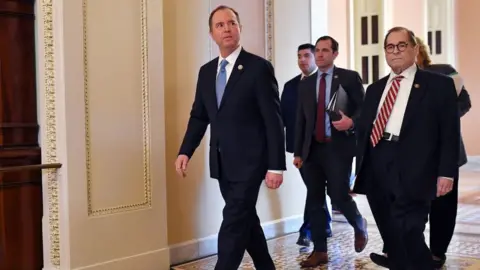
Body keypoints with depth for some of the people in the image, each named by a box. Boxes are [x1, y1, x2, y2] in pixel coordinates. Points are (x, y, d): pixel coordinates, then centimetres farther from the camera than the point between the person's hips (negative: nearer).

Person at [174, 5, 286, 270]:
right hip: (222, 163, 7)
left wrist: (276, 166, -14)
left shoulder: (259, 67, -9)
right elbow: (198, 116, 12)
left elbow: (273, 120, -11)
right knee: (245, 219, 16)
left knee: (233, 222, -8)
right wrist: (185, 151, -2)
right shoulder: (206, 71, 10)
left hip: (248, 161, -6)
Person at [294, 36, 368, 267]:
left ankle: (359, 226, 27)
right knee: (314, 200, 4)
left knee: (339, 196, -7)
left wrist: (351, 121, -21)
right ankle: (319, 251, 13)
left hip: (338, 147, -4)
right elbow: (300, 120, 12)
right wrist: (298, 152, 8)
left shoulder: (350, 78, 1)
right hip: (312, 149, 4)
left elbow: (364, 107, 0)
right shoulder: (306, 84, 13)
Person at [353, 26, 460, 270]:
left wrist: (446, 173, -8)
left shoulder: (439, 84, 4)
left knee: (409, 234, -13)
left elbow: (450, 133, 0)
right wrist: (359, 171, 13)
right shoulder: (375, 89, 19)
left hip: (412, 169, -5)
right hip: (376, 169, 5)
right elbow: (363, 130, 19)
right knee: (390, 237, 10)